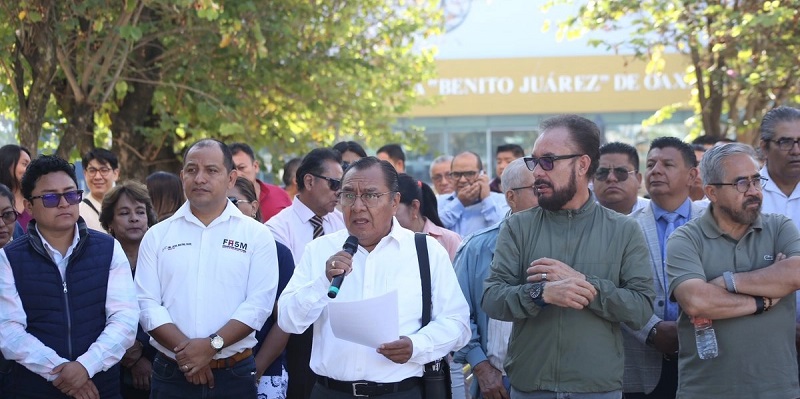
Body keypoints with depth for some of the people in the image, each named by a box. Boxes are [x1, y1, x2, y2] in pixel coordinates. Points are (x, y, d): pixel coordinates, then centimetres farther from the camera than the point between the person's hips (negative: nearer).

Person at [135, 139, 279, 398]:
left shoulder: (257, 235, 3)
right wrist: (184, 349, -15)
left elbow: (259, 302, -7)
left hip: (234, 376, -1)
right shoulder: (157, 236, 7)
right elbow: (147, 302, -2)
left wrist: (212, 345, -17)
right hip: (171, 376, 1)